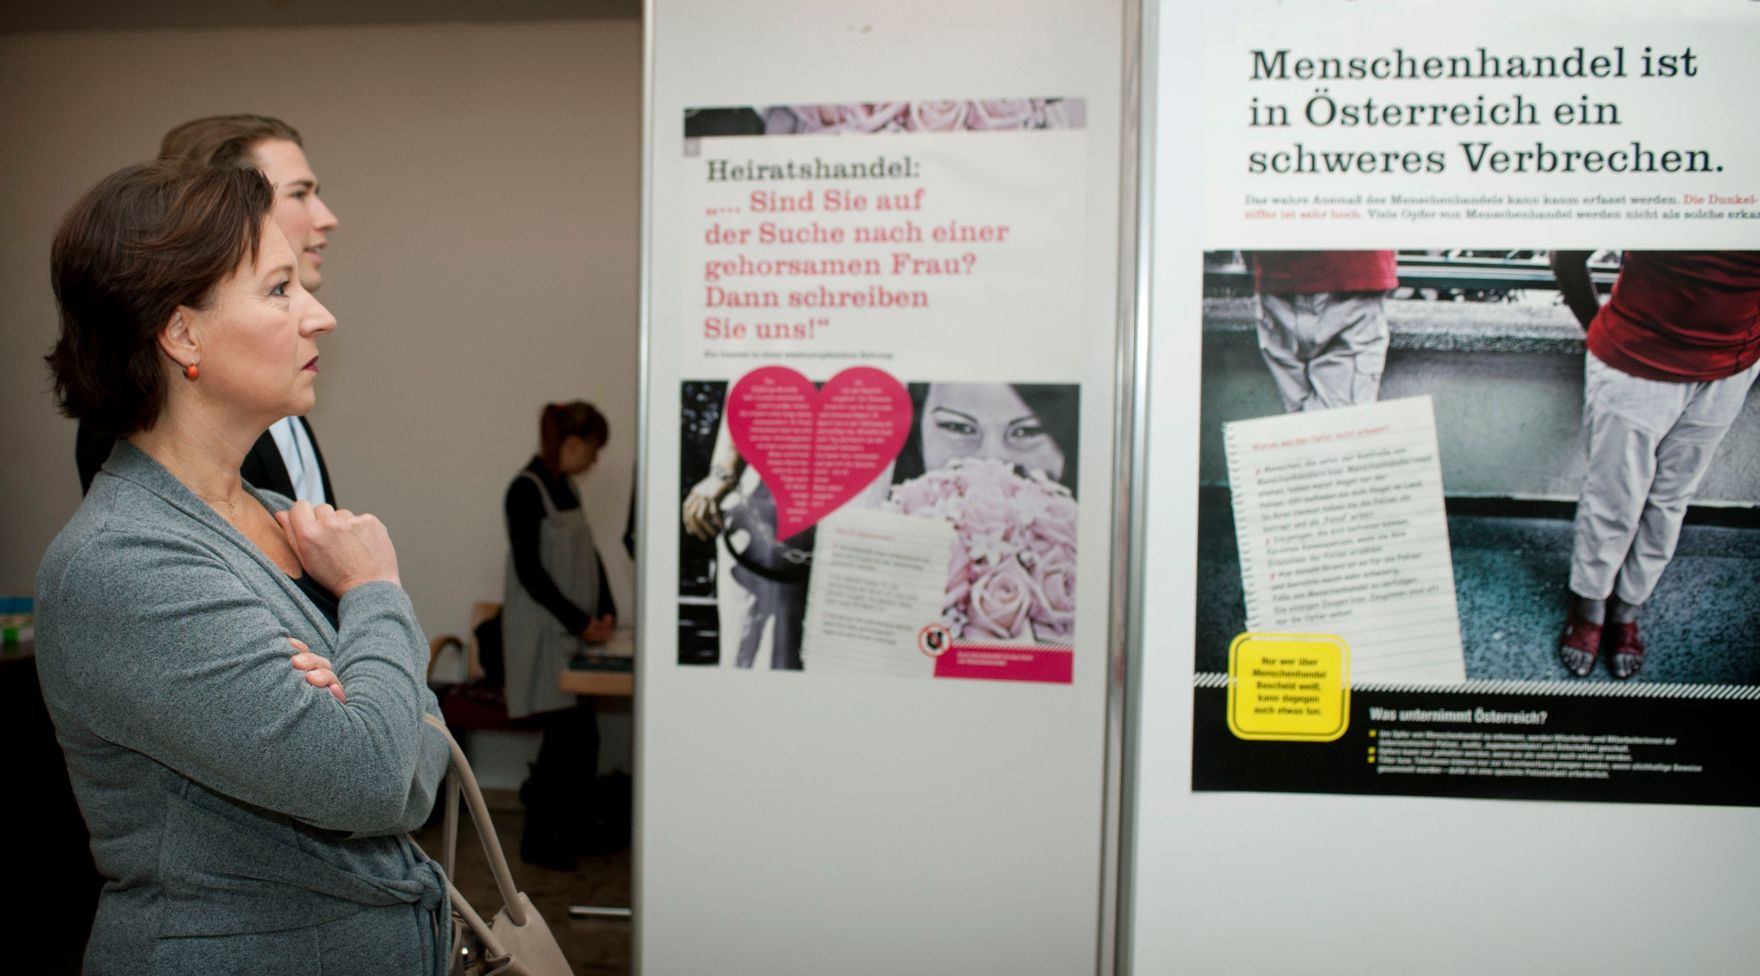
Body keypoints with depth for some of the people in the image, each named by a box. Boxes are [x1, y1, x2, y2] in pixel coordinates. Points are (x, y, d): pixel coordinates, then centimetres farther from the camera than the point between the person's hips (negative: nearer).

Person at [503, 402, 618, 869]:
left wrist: (605, 612, 5)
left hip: (574, 632, 8)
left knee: (582, 733, 10)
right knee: (567, 733, -5)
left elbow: (587, 553, 16)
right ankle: (537, 837, 9)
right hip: (544, 633, -8)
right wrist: (579, 621, -15)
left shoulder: (563, 486, 12)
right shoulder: (526, 489, -14)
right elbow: (529, 570, -17)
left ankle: (575, 825, 24)